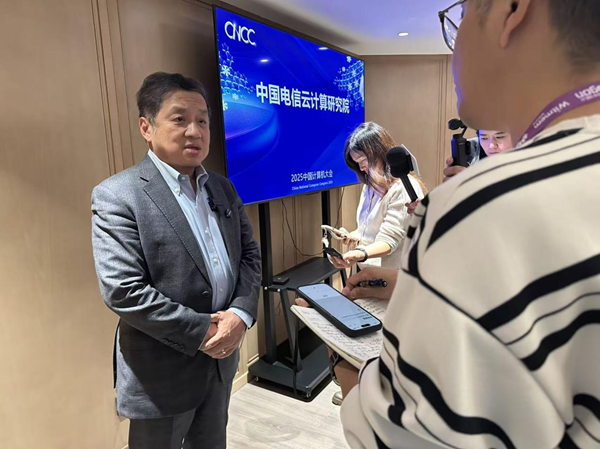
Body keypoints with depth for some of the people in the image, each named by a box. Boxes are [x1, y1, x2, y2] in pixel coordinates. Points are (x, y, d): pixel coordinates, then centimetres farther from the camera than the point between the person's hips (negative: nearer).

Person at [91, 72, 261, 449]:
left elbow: (249, 254, 5)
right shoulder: (117, 196, -16)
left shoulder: (223, 188, 5)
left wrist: (241, 313, -12)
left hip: (221, 357, 6)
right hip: (163, 372, -6)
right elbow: (122, 290, -22)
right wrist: (202, 331, -19)